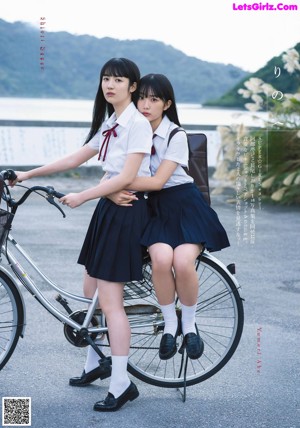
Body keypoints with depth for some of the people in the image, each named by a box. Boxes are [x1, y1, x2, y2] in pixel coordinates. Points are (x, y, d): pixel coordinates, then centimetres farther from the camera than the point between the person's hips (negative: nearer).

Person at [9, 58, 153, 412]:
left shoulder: (138, 123, -13)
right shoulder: (108, 124, 14)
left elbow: (126, 177, -20)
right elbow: (75, 159, 17)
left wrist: (81, 197, -22)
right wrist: (28, 174, 15)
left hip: (127, 210, -9)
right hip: (108, 208, 9)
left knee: (110, 301, -9)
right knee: (90, 291, 14)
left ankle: (121, 384, -1)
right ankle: (96, 363, 30)